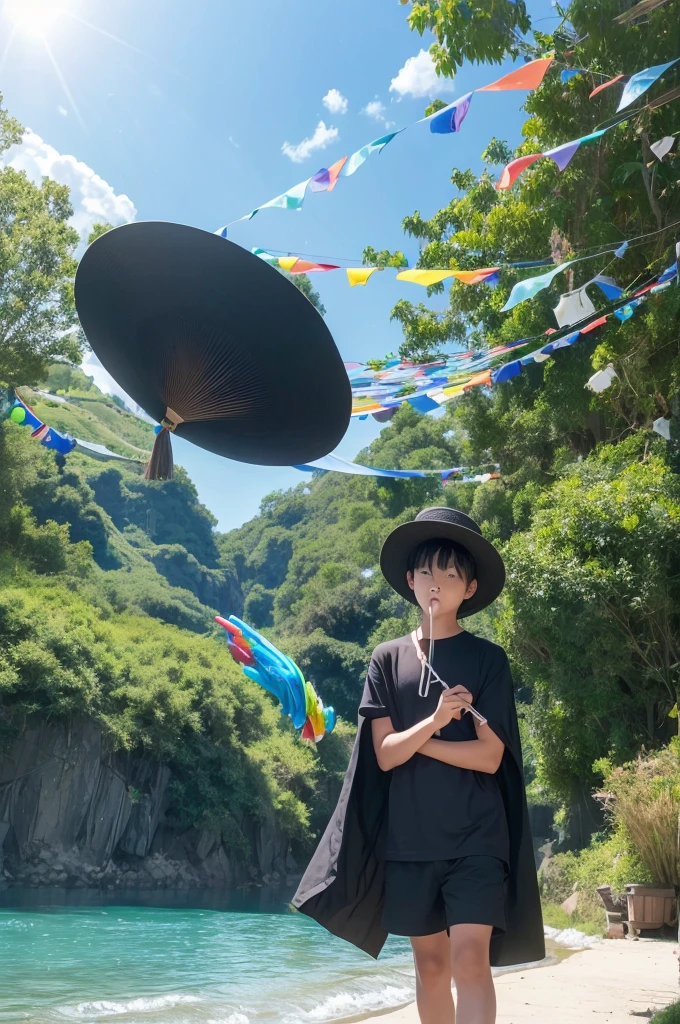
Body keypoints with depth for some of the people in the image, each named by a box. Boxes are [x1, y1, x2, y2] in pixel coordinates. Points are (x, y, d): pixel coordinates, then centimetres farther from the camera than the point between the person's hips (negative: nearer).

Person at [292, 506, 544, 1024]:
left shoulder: (487, 658, -2)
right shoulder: (388, 659, 3)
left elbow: (489, 756, -8)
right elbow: (384, 754, -4)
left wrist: (410, 740, -5)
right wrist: (433, 720, -21)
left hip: (476, 836, -2)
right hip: (408, 839, 3)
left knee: (470, 957, -10)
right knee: (431, 964, 13)